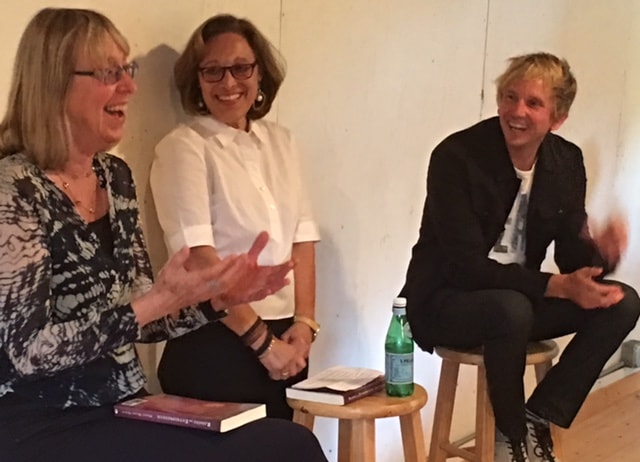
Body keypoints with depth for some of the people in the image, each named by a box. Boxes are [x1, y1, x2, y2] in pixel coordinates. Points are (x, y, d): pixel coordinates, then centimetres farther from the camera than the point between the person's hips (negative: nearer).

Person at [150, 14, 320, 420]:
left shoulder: (280, 142, 10)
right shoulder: (184, 147, -8)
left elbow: (302, 238, 8)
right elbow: (198, 257, -15)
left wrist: (304, 322, -4)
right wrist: (261, 341, -15)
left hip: (286, 340, 6)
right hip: (215, 345, -6)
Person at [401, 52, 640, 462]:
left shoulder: (567, 161, -1)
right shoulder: (456, 157, -19)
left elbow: (571, 255, 0)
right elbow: (464, 266, -25)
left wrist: (599, 252, -26)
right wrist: (558, 286, -30)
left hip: (518, 299, 6)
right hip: (445, 301, -6)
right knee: (512, 308, -38)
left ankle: (539, 420, -9)